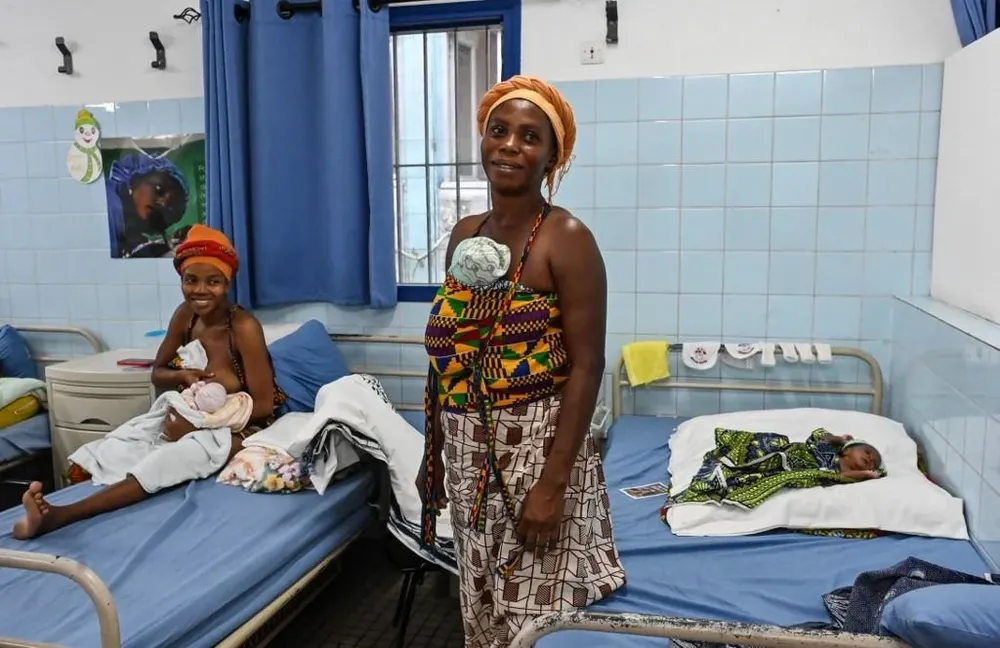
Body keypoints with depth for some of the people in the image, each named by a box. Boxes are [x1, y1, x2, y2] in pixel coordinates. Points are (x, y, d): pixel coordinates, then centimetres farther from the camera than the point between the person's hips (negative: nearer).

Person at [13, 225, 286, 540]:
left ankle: (61, 514, -48)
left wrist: (196, 425, -23)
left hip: (241, 428, -8)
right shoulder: (185, 315, -4)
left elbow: (263, 405, -22)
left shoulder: (244, 327, -23)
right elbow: (157, 373, 8)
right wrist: (183, 375, -16)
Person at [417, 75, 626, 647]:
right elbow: (449, 355, 12)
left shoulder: (566, 238, -12)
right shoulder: (465, 234, 7)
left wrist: (553, 482, -20)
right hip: (468, 452, 6)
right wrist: (434, 452, 13)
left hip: (537, 448, -6)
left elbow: (586, 367, -16)